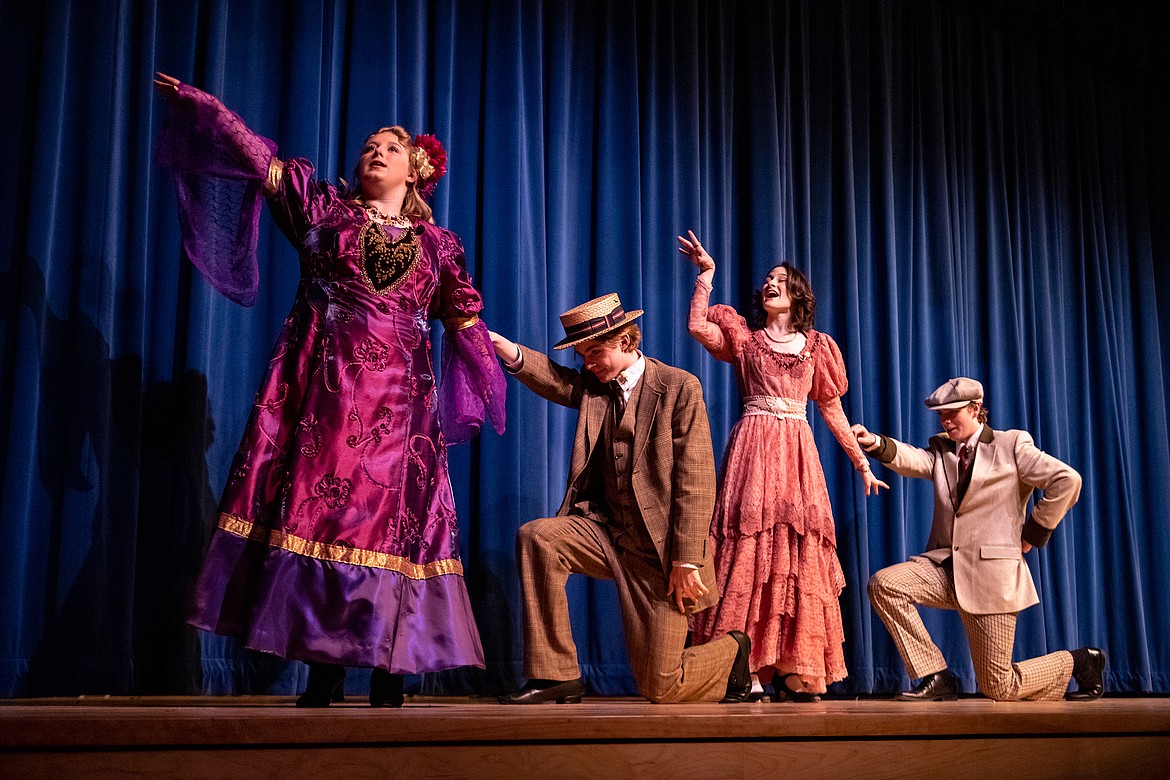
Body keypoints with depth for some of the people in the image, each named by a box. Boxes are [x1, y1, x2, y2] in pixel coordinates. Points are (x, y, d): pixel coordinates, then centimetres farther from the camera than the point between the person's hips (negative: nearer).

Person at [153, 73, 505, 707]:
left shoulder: (435, 242, 18)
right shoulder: (325, 206, 15)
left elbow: (463, 320, 21)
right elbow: (260, 159, 12)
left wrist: (505, 351, 10)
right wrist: (198, 103, 9)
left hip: (397, 397, 1)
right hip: (324, 386, -1)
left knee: (391, 515, -4)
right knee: (319, 507, -8)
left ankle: (388, 675, 0)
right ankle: (322, 675, -4)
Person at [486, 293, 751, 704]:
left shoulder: (679, 387, -8)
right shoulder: (592, 386, 7)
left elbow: (696, 482, -13)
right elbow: (555, 381, -16)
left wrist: (686, 561, -17)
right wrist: (505, 349, -34)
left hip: (661, 548, -5)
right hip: (605, 532, 5)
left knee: (659, 688, -4)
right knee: (536, 537, -24)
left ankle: (731, 651, 30)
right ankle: (555, 675, -12)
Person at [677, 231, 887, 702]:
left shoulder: (815, 347, 18)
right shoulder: (745, 338, 15)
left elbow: (833, 411, 19)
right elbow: (697, 326, -5)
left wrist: (862, 464, 19)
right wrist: (706, 273, -2)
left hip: (796, 452, 2)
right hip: (752, 449, -1)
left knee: (798, 555, -5)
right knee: (748, 549, -11)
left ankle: (797, 674, -4)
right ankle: (741, 670, -13)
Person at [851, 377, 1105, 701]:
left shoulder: (1011, 444, 0)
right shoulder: (940, 450, 13)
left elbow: (1067, 480, -7)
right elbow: (911, 460, -10)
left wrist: (1033, 532, -5)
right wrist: (876, 443, -31)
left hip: (991, 571, -5)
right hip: (946, 566, 5)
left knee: (999, 688, -4)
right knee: (883, 584, -21)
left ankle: (1078, 662, 26)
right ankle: (937, 678, -7)